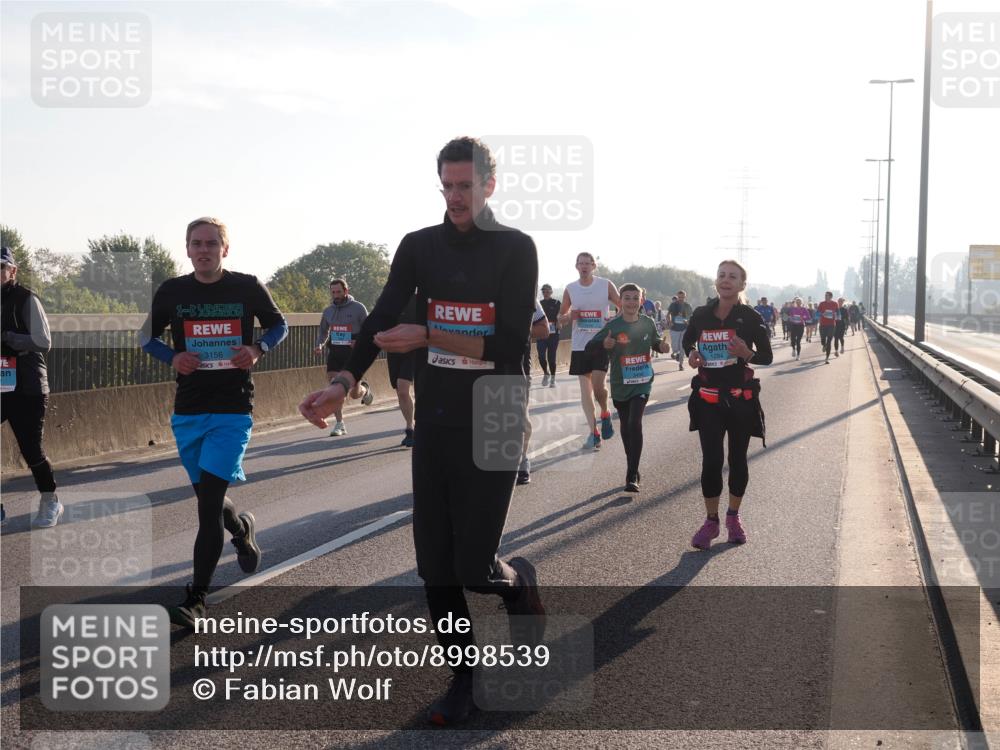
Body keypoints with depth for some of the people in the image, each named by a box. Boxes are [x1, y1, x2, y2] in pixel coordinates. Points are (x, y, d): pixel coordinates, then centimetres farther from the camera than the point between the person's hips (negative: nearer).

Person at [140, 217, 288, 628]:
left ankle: (196, 598, -6)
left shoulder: (247, 287, -2)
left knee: (209, 503, -12)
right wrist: (172, 358, -8)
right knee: (208, 499, 14)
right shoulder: (172, 291, 2)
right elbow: (148, 336, 13)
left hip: (232, 410, -3)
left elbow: (279, 324, 11)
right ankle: (242, 528, 50)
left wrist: (258, 349, -10)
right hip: (188, 410, 3)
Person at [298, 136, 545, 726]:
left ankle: (521, 585, 29)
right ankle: (464, 677, 19)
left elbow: (510, 345, -14)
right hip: (435, 422, 4)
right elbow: (382, 320, -5)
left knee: (473, 567, -5)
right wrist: (344, 382, -22)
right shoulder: (419, 247, 6)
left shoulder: (516, 249, -5)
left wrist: (429, 337, -23)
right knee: (434, 563, 4)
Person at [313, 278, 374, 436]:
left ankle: (365, 389, 39)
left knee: (355, 394, 2)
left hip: (353, 353, -3)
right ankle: (340, 424, 0)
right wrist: (319, 345, 0)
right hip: (334, 354, 3)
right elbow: (323, 332, 20)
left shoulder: (358, 308, -4)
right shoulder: (328, 311, 9)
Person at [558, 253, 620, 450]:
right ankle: (593, 432, 4)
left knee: (598, 386, -13)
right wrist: (569, 316, -9)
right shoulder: (570, 289, 6)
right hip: (580, 345, 3)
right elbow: (561, 317, 14)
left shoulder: (606, 285, -1)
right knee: (585, 388, 0)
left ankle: (605, 414, 17)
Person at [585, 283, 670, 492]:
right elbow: (589, 347, -12)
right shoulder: (612, 326, -8)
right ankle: (633, 469, 34)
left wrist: (662, 347, -7)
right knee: (625, 427, 14)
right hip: (620, 385, 1)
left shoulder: (648, 323, -1)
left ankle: (632, 477, -16)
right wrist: (603, 344, -33)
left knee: (635, 423, -17)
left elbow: (655, 342, 16)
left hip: (642, 383, -1)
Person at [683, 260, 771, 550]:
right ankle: (711, 520, 11)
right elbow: (688, 340, 19)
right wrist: (691, 355, -3)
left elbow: (767, 356, -1)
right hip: (708, 398, 1)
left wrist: (748, 354, -21)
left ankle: (733, 517, 26)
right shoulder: (701, 315, 1)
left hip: (741, 398, -1)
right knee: (711, 460, -2)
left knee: (737, 458, 9)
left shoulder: (751, 317, -5)